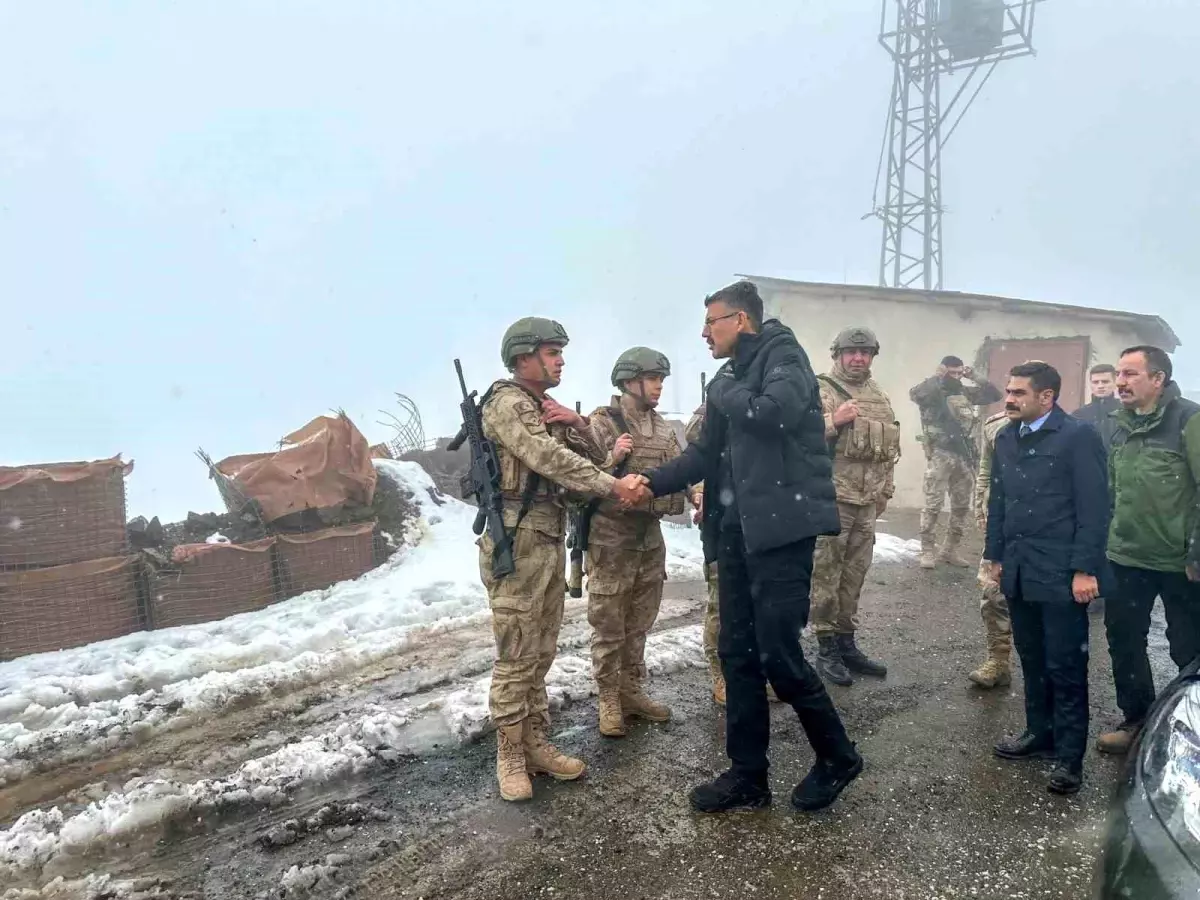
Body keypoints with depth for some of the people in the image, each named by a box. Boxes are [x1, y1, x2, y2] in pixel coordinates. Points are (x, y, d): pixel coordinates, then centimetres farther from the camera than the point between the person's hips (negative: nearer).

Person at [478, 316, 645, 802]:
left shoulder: (548, 409, 17)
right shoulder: (506, 401, -10)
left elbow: (591, 455, 14)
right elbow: (550, 460, -23)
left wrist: (577, 422, -5)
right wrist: (612, 486, -25)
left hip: (551, 542, 9)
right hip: (517, 544, -9)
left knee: (541, 654, 14)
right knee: (516, 658, -1)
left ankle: (536, 744, 25)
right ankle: (510, 755, 12)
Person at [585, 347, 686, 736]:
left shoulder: (663, 429, 10)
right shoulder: (600, 423, -9)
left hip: (651, 537, 6)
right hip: (610, 539, -6)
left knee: (639, 625, 15)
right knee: (608, 627, 4)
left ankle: (632, 693, 28)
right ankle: (609, 701, 17)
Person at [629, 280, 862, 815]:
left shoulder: (783, 354, -5)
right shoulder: (729, 377, 18)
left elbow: (774, 413, -25)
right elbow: (706, 454, 19)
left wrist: (724, 393, -7)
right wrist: (650, 482, 5)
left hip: (782, 526, -8)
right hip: (738, 530, 8)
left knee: (778, 655, -5)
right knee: (738, 654, 9)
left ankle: (837, 757, 19)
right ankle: (748, 775, 22)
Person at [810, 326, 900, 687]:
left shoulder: (880, 397, 15)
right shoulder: (820, 391, -6)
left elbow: (890, 447, 22)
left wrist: (885, 489, 18)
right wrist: (834, 421, -24)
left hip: (867, 501, 7)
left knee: (854, 574, 13)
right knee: (825, 574, 0)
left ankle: (846, 643, 25)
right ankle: (826, 649, 10)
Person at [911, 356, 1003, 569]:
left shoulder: (966, 392, 13)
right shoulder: (932, 393, -3)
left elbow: (995, 395, 13)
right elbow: (915, 393, -24)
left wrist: (975, 378, 4)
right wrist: (937, 377, -19)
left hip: (965, 456, 6)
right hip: (939, 455, -5)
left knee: (961, 506, 10)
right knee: (933, 506, -5)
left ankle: (950, 550, 22)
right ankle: (928, 551, 4)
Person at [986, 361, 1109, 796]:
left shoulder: (1078, 436, -9)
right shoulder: (1006, 437, 9)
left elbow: (1093, 507, -12)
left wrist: (1085, 569, -14)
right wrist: (996, 555, 13)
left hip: (1060, 573, -6)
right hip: (1019, 571, 6)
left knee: (1065, 666, 3)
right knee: (1032, 659, 15)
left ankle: (1069, 754, 14)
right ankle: (1040, 732, 30)